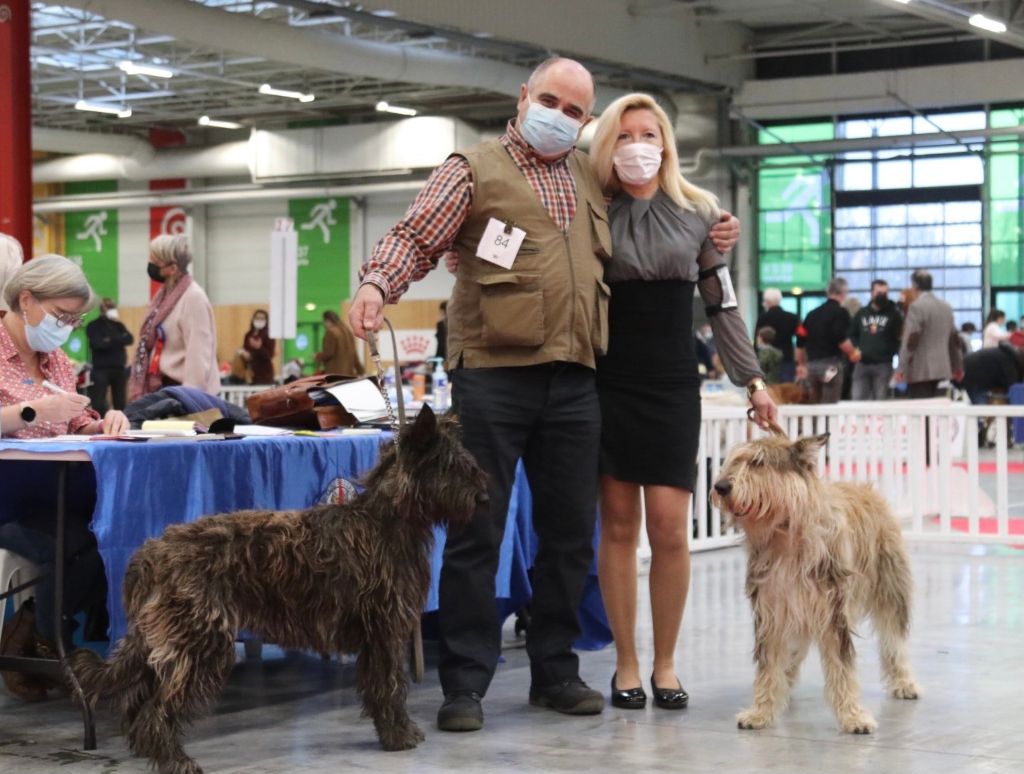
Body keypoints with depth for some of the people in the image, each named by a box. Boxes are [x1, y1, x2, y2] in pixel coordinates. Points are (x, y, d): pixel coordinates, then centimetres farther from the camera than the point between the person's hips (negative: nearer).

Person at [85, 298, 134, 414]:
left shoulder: (118, 324, 14)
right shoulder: (93, 326, 0)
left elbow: (130, 339, 0)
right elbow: (97, 344, -16)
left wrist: (111, 340, -12)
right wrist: (119, 340, -10)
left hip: (119, 368, 5)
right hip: (101, 369, -5)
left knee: (120, 402, 8)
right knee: (99, 402, -8)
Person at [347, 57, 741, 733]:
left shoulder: (592, 180, 18)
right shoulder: (475, 169, 4)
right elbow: (416, 239, -4)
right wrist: (377, 284, -23)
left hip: (574, 382, 5)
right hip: (492, 374, -5)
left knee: (570, 531, 9)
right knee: (477, 531, -2)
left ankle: (555, 671, 21)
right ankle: (465, 682, 3)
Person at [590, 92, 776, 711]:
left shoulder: (700, 213, 6)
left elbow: (722, 303, 10)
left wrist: (753, 379, 8)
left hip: (674, 387, 0)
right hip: (609, 384, 0)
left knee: (670, 529, -6)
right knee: (619, 526, 2)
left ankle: (666, 664, 8)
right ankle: (626, 665, 11)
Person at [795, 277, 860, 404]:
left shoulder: (813, 314, 15)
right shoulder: (840, 312, -5)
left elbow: (800, 343, 17)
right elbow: (842, 340, -17)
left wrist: (801, 364, 28)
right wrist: (853, 354, 0)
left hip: (811, 364, 6)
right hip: (831, 364, -6)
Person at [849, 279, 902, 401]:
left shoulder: (894, 314, 4)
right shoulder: (861, 313, 15)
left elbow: (900, 338, -2)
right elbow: (852, 335, 18)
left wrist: (891, 352, -15)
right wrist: (856, 349, 1)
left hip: (883, 364, -3)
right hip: (862, 363, 3)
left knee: (880, 401, -2)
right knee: (857, 399, -3)